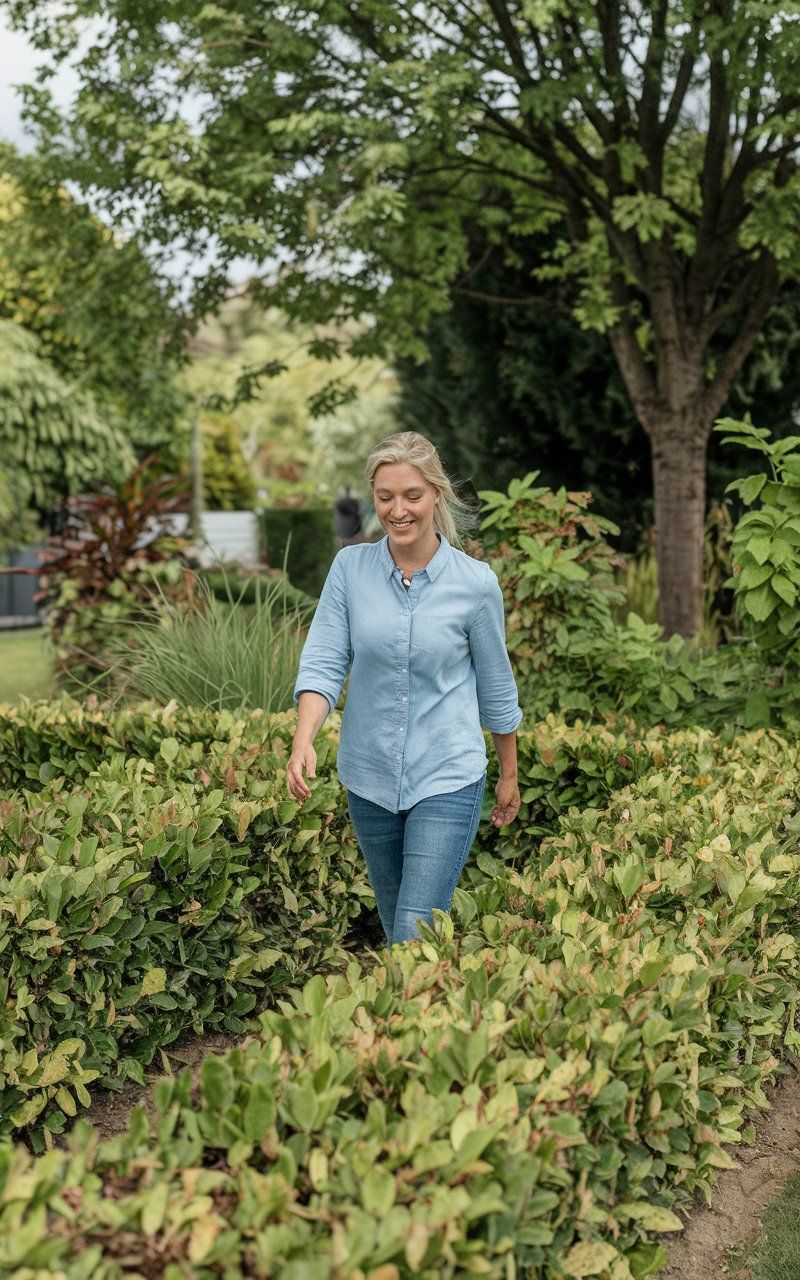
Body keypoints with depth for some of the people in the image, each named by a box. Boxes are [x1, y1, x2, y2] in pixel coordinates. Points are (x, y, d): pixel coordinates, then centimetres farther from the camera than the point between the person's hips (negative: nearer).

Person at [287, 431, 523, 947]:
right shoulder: (349, 567, -4)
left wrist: (510, 776, 11)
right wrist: (304, 740, -26)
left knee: (415, 939, -8)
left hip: (447, 780, -3)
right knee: (396, 927, 19)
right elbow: (323, 662, -9)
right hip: (369, 778, 4)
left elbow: (496, 687, 2)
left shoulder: (476, 583, -9)